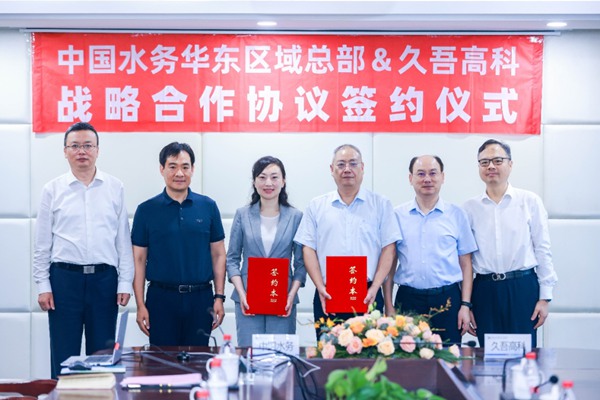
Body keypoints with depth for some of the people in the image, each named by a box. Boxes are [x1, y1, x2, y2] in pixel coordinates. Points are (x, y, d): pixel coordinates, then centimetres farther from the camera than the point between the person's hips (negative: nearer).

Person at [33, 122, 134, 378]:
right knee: (64, 356, 3)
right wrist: (42, 285, 0)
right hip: (64, 278, -1)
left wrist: (125, 282, 1)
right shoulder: (53, 190, 4)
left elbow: (123, 239, 6)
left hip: (104, 278, 1)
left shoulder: (115, 188, 5)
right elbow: (42, 243, 5)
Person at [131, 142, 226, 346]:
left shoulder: (208, 207, 6)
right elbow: (139, 260, 3)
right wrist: (140, 305, -4)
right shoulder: (146, 210, 2)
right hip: (161, 298, -1)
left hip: (200, 298, 1)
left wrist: (219, 297, 1)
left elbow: (218, 255, 8)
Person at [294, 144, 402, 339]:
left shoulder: (381, 204, 7)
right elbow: (308, 249, 6)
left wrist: (374, 288, -9)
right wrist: (320, 287, -7)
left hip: (367, 296, -1)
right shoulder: (317, 206, 11)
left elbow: (388, 249, 2)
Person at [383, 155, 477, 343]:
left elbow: (466, 264, 7)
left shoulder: (457, 215, 7)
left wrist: (466, 305, -1)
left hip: (447, 300, 0)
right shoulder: (397, 215, 7)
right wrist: (388, 306, 2)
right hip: (408, 300, 0)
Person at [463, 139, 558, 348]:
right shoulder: (470, 208, 6)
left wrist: (545, 297, -1)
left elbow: (543, 250, 2)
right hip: (484, 290, 1)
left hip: (523, 288, -1)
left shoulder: (530, 201, 2)